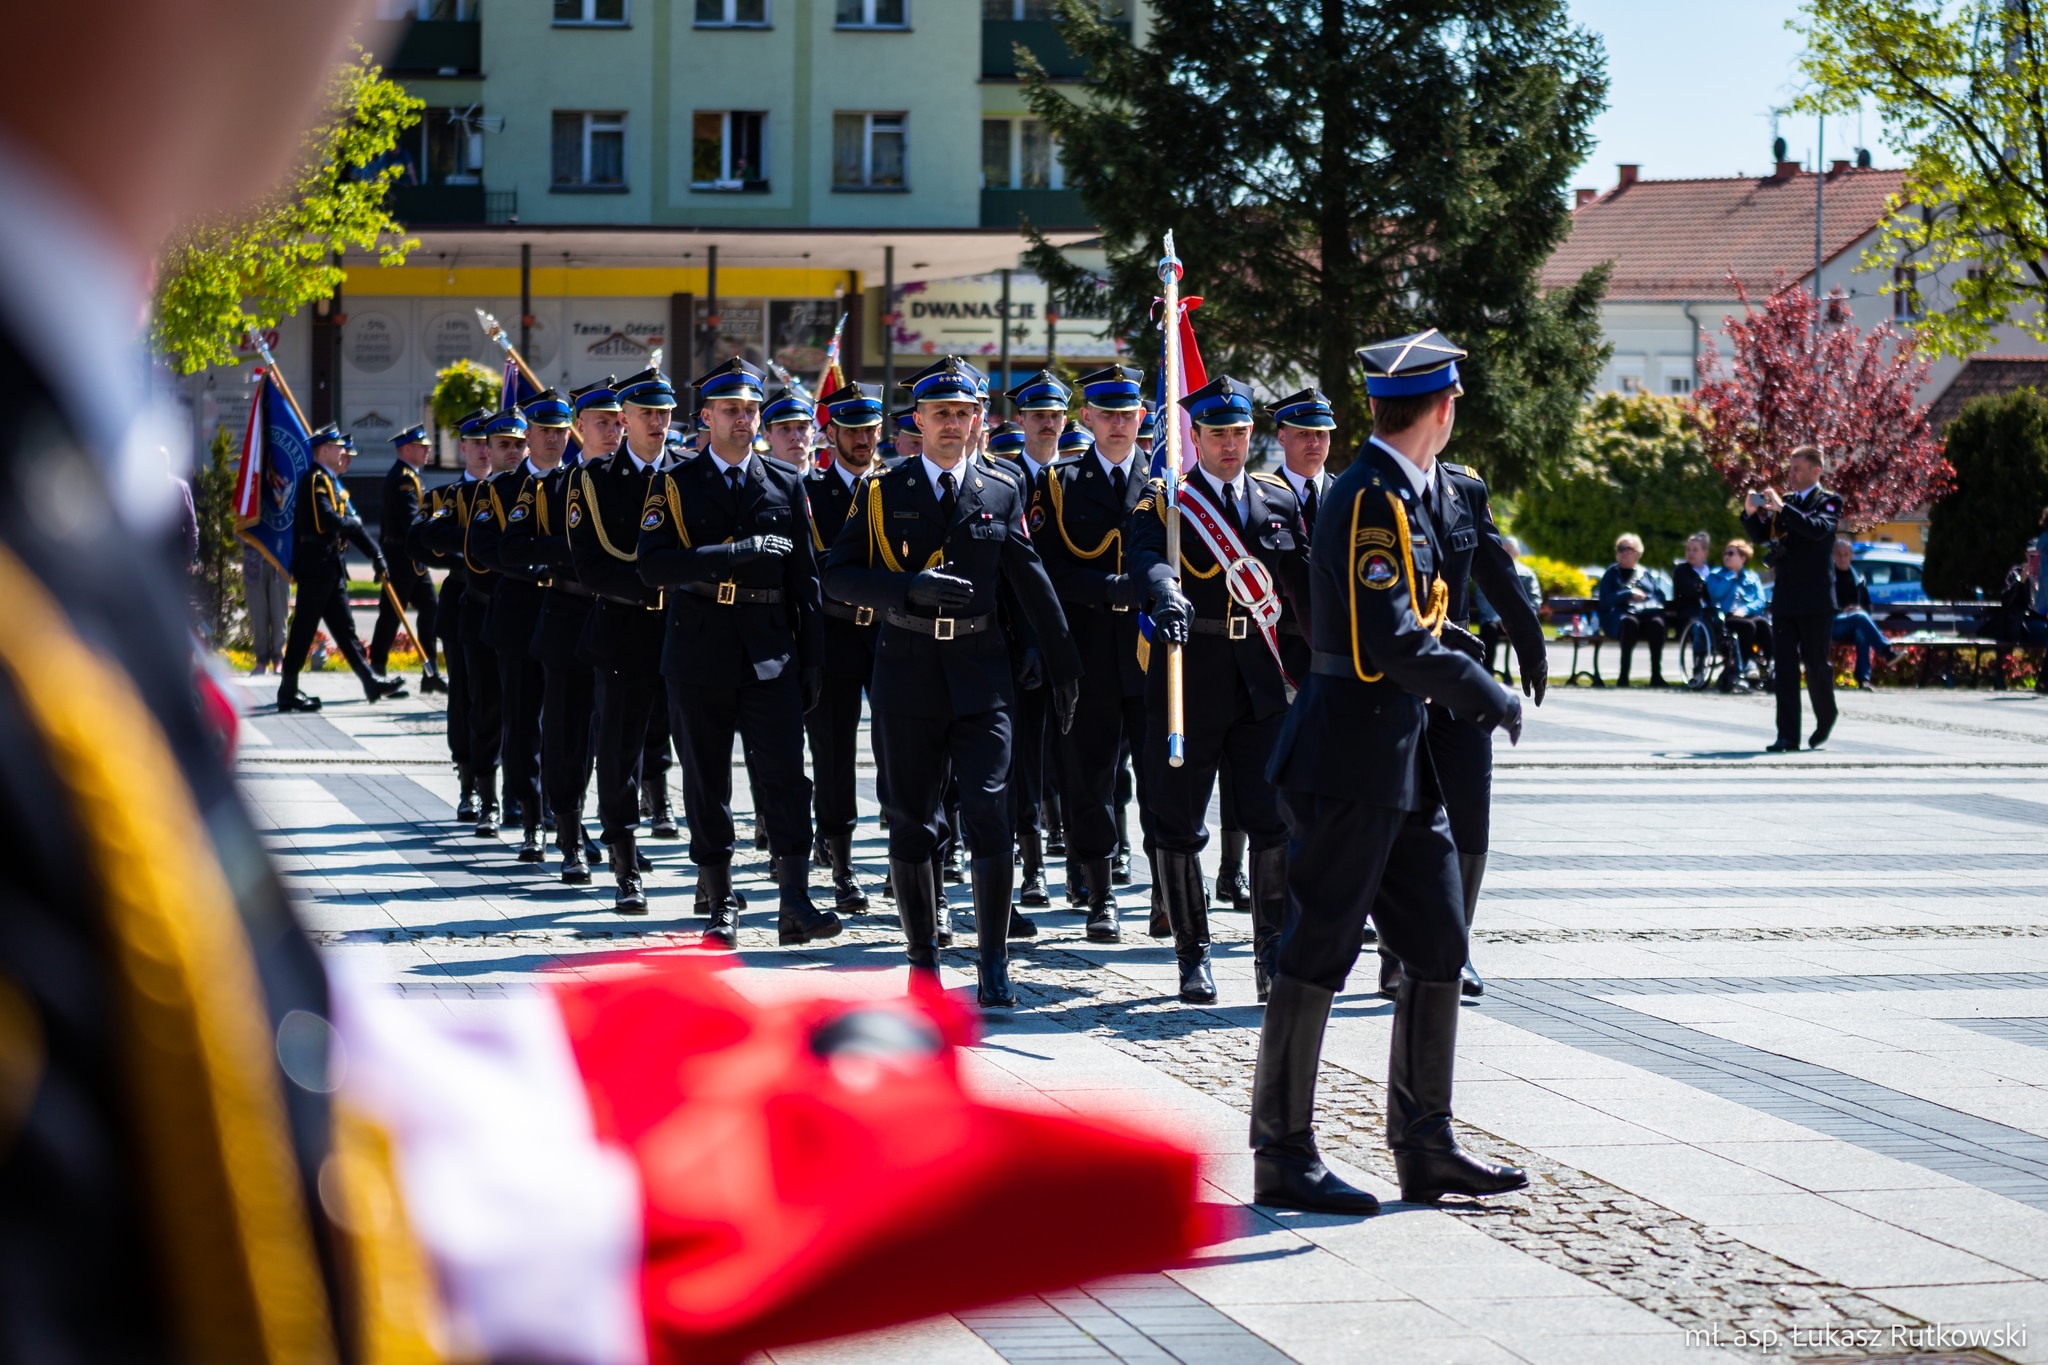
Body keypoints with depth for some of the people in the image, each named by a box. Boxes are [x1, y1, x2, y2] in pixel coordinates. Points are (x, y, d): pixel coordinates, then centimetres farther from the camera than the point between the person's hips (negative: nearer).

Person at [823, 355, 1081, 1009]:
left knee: (990, 809, -11)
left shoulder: (1002, 490, 7)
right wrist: (911, 587, -15)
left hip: (980, 668, 0)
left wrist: (1063, 661, 10)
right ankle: (922, 961, 16)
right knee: (910, 819, 5)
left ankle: (993, 964, -5)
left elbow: (1030, 579, 10)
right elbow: (838, 575, -1)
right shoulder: (881, 493, 5)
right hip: (906, 668, 1)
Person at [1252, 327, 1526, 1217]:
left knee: (1438, 946, 10)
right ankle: (1282, 1159, 3)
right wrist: (1492, 699, -14)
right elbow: (1392, 643, -22)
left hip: (1400, 757, 10)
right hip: (1352, 759, -10)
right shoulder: (1371, 498, -16)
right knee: (1317, 952, -3)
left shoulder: (1397, 493, 15)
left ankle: (1425, 1149, 17)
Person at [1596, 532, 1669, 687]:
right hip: (1620, 617, -2)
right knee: (1630, 622, -39)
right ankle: (1624, 676, -40)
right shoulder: (1611, 574, 20)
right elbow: (1604, 600, 5)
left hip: (1647, 614, 2)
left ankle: (1656, 675, -35)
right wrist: (1628, 594, -6)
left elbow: (1660, 596, 15)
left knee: (1657, 623, -35)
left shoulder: (1646, 574, 27)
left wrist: (1647, 603, -6)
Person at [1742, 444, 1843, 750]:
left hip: (1816, 600, -4)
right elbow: (1760, 535, 14)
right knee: (1784, 668, -1)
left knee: (1816, 664, 3)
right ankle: (1788, 736, -2)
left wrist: (1782, 508, -24)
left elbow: (1818, 529, -21)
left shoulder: (1828, 502, -2)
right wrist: (1751, 513, -5)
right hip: (1784, 599, 4)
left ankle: (1826, 719, 29)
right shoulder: (1783, 500, 13)